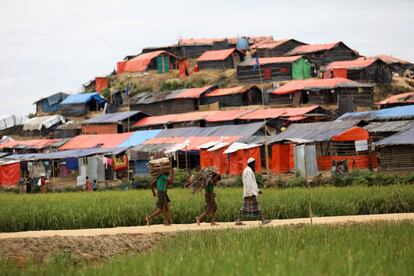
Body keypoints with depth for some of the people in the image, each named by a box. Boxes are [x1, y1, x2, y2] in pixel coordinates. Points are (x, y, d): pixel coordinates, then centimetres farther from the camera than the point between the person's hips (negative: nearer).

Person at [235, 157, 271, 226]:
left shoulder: (248, 170, 19)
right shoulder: (249, 171, -14)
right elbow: (248, 183, -21)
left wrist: (257, 190, 28)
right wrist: (250, 194, -24)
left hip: (247, 194, 10)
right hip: (250, 192, -10)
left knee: (245, 207, 7)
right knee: (257, 206, -6)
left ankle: (238, 221, 3)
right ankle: (263, 220, -4)